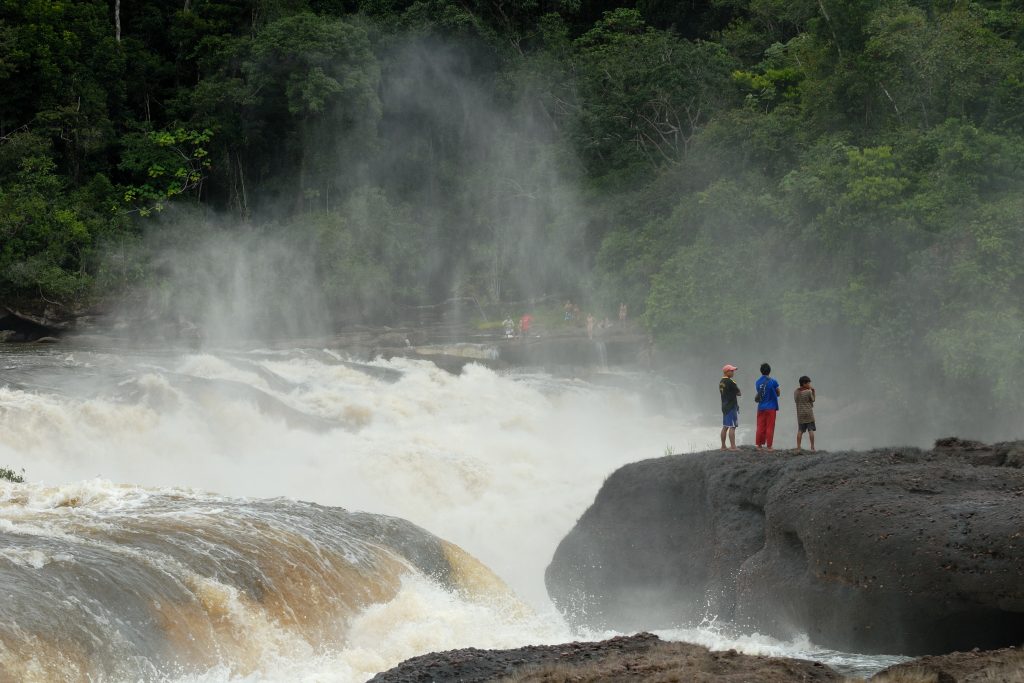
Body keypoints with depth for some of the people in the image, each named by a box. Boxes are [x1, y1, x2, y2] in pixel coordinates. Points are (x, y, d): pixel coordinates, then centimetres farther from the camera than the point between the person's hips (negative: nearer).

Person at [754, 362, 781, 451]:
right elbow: (778, 393, 1)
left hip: (761, 407, 4)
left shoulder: (757, 382, 3)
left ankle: (759, 445, 10)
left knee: (760, 427, 9)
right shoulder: (773, 381, -9)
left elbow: (757, 394, 11)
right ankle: (769, 446, 0)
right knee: (770, 427, 1)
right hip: (771, 408, -4)